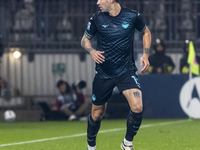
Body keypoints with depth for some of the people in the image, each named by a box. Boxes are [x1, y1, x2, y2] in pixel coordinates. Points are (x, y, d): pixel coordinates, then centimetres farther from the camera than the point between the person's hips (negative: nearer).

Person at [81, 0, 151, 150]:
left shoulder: (132, 16, -6)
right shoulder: (97, 19, -3)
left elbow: (146, 31, 13)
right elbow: (85, 39, 11)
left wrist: (146, 55, 2)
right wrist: (91, 51, -11)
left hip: (127, 71, -1)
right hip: (104, 74, 2)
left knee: (137, 107, -22)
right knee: (97, 114, 9)